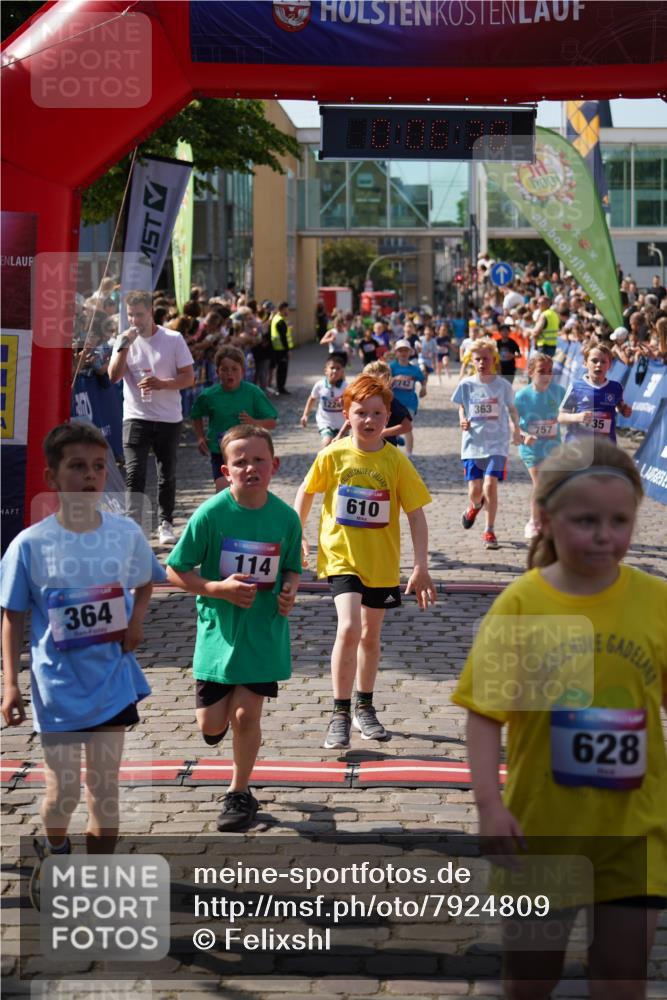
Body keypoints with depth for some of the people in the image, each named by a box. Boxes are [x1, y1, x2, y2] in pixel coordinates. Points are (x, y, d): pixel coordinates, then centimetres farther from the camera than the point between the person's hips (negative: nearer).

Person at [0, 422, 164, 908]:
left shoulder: (127, 534, -5)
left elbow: (145, 584, 13)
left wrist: (136, 620, -6)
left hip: (113, 680, 2)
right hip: (57, 685, -2)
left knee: (105, 786, 10)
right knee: (63, 791, 4)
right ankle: (54, 849, 38)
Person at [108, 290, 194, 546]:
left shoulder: (174, 339, 0)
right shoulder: (124, 340, 5)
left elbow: (189, 378, -2)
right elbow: (114, 376, -7)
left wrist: (162, 383, -18)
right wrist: (125, 344, -16)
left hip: (169, 418, 0)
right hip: (136, 416, 0)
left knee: (167, 474, 8)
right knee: (134, 472, -12)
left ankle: (165, 524, 22)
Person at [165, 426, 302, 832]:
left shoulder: (285, 517, -6)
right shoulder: (210, 514, -14)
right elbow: (176, 571, -8)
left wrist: (289, 591, -12)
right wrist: (219, 589, -22)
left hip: (264, 634, 1)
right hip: (218, 630, 0)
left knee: (246, 715, -1)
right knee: (211, 724, 4)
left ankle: (240, 793, 21)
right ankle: (223, 712, 43)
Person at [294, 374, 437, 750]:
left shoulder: (396, 461, -9)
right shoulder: (333, 456, -9)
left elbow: (416, 514, -7)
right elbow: (307, 492, 9)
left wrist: (421, 568, -12)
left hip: (382, 562, 2)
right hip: (342, 557, -2)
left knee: (370, 636, 15)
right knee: (348, 628, -20)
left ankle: (364, 708, 35)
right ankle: (341, 713, -8)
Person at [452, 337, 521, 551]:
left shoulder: (503, 385, -2)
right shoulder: (466, 385, 0)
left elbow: (512, 409, 11)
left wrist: (516, 428, 1)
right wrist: (463, 421, -6)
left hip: (497, 443, -1)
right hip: (473, 443, 1)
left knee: (490, 485, -13)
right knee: (475, 489, 1)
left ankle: (489, 532, 1)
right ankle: (475, 505, 41)